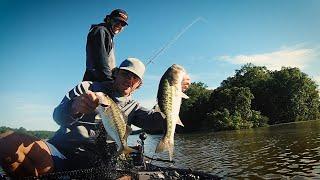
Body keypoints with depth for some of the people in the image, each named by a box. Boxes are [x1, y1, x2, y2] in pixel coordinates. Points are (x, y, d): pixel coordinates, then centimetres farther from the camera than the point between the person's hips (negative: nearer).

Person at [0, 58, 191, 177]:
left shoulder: (132, 107, 19)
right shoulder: (87, 88, 13)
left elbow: (157, 121, 0)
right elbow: (59, 116, -1)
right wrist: (74, 108, -26)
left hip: (91, 162, 2)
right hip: (59, 150, -1)